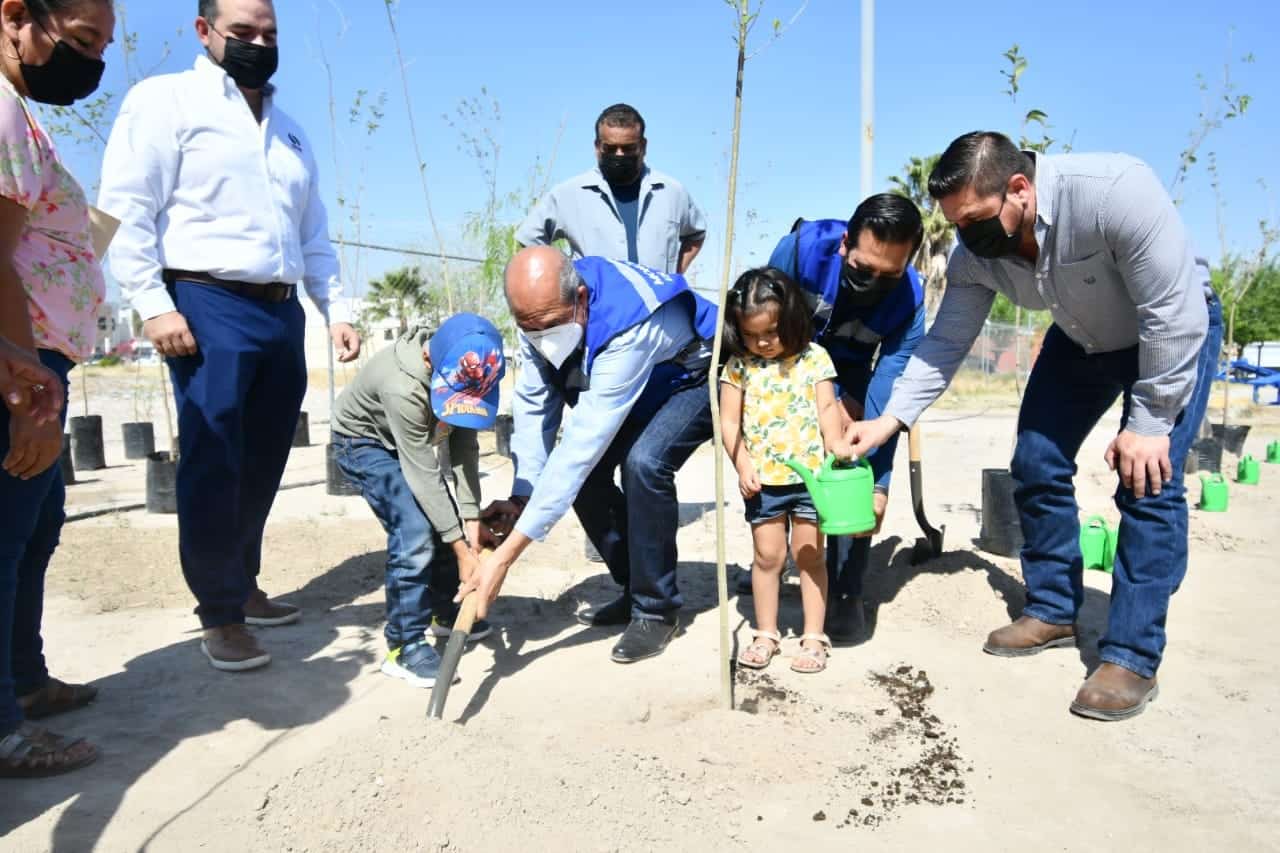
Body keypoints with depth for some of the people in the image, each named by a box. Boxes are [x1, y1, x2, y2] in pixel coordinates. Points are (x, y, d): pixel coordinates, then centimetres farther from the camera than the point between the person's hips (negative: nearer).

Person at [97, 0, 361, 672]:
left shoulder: (289, 130, 22)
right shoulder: (166, 99, 2)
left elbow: (313, 233, 22)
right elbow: (126, 210, -7)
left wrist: (335, 308, 12)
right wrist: (153, 305, -16)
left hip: (281, 313, 6)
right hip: (208, 307, -6)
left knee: (263, 464, 10)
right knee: (213, 466, -4)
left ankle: (243, 586, 25)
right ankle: (219, 614, 7)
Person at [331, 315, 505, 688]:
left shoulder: (461, 373, -23)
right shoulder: (403, 387, -41)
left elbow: (464, 442, -16)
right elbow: (424, 475, -37)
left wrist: (470, 515, -22)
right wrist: (462, 551, -33)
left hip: (406, 442, 7)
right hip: (364, 443, -7)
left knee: (446, 523, 4)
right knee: (415, 531, -21)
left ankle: (442, 612, 27)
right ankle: (405, 645, -11)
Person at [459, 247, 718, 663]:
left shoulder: (626, 326, -42)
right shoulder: (543, 309, -20)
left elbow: (584, 443, -45)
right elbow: (534, 406, -14)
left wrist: (506, 555, -45)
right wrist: (521, 497, -25)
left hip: (697, 379, -7)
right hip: (639, 388, 7)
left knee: (644, 462, -30)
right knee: (583, 469, -6)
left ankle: (655, 610, -11)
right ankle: (636, 590, 13)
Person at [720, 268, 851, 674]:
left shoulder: (814, 358, -1)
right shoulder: (739, 365, 0)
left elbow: (827, 408, -2)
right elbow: (729, 420, 0)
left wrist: (836, 443, -18)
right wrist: (742, 464, -10)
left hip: (810, 474, -1)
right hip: (762, 479, 1)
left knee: (810, 556, 8)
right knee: (767, 555, 9)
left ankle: (814, 637, 18)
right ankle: (765, 634, 22)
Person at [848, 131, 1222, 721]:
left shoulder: (1116, 191, -38)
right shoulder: (975, 252, -20)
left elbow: (1175, 315, -32)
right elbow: (946, 343, -14)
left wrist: (1149, 424, -27)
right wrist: (890, 419, -26)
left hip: (1176, 330, -5)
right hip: (1082, 339, 6)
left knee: (1149, 484, -16)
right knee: (1036, 465, 0)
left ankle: (1131, 658, -7)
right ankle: (1052, 612, 17)